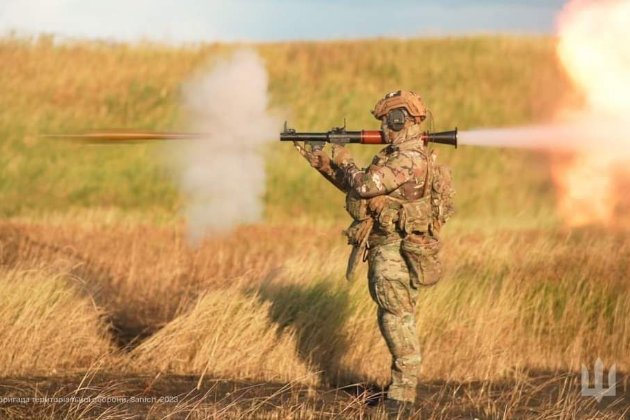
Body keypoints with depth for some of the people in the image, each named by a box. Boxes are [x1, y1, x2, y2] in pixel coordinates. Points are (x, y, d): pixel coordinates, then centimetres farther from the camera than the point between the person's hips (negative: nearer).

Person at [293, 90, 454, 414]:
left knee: (398, 320, -8)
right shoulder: (397, 156, 15)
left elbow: (364, 186, -24)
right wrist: (322, 163, 16)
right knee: (393, 319, 14)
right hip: (384, 250, 10)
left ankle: (403, 394, -6)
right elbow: (355, 188, 21)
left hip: (396, 251, -10)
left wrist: (345, 162, -6)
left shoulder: (410, 160, -18)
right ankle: (401, 387, 20)